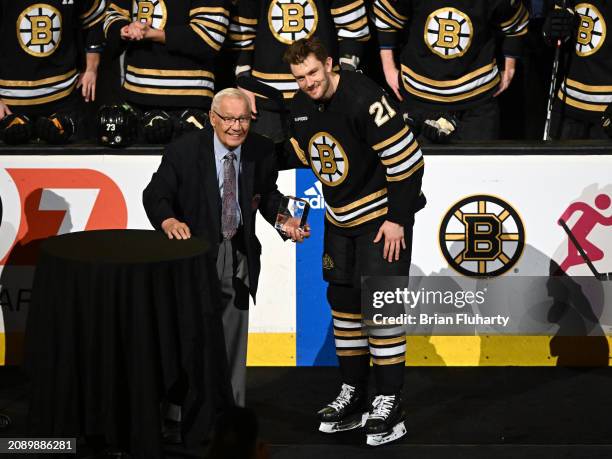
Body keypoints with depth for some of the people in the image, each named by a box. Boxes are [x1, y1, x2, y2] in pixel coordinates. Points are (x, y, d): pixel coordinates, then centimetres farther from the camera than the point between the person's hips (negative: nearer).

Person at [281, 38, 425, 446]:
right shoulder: (302, 105, 0)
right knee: (343, 299, 10)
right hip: (340, 216, 8)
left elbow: (407, 158, -23)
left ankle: (390, 402, -3)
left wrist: (397, 218, -20)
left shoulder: (365, 99, -25)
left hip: (383, 213, -8)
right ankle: (354, 394, 21)